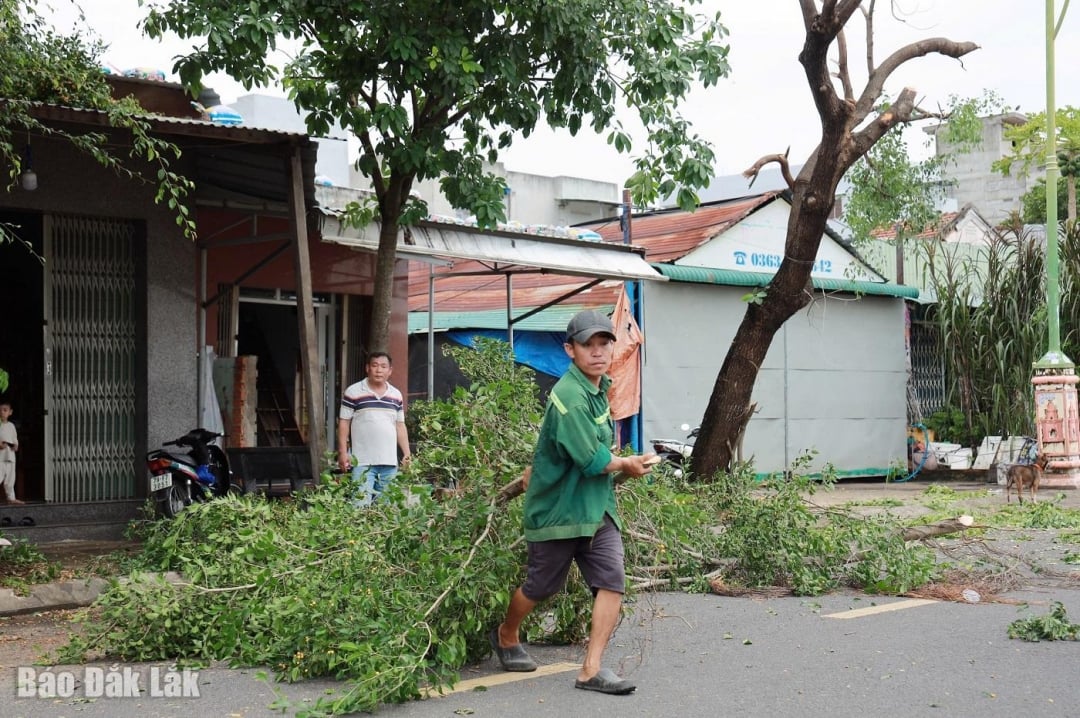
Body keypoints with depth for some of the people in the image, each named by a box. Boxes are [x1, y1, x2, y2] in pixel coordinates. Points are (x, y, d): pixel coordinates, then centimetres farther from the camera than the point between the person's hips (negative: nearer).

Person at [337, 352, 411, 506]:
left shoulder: (396, 395, 11)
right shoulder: (353, 392, -2)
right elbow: (344, 423, -1)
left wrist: (407, 453, 10)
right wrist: (343, 452, -7)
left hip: (390, 461, 5)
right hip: (362, 461, -4)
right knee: (361, 505, -10)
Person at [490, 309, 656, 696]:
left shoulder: (600, 385, 5)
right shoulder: (571, 398, -24)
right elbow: (593, 460, -27)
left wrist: (539, 468, 26)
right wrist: (630, 463, -8)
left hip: (598, 508, 7)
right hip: (558, 509, -7)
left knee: (612, 582, -7)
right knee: (541, 586, 12)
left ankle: (591, 670, -1)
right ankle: (506, 635, 41)